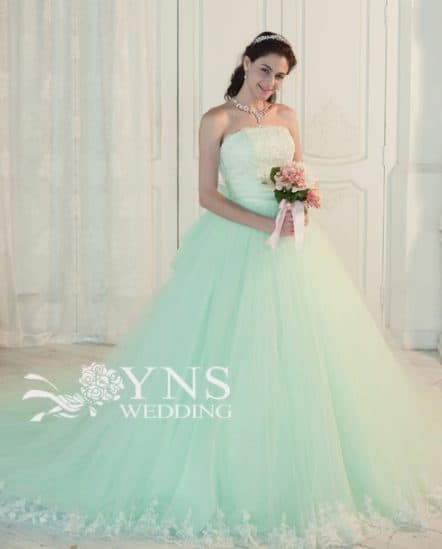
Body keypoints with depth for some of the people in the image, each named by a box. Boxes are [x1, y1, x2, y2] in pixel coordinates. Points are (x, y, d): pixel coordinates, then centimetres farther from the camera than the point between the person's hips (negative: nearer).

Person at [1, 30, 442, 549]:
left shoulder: (287, 116, 11)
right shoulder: (217, 119, -4)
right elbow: (208, 194, -8)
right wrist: (264, 224, -18)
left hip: (293, 242, 5)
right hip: (237, 244, -5)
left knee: (300, 350, 6)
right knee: (229, 352, -3)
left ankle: (300, 474, 19)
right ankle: (229, 476, 10)